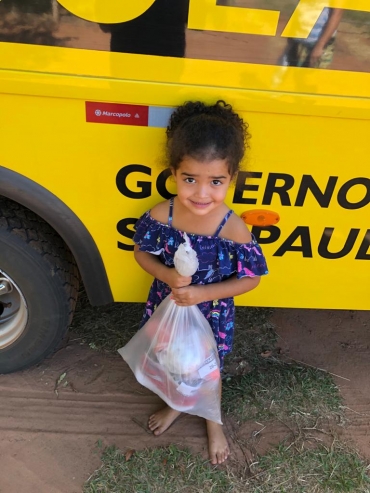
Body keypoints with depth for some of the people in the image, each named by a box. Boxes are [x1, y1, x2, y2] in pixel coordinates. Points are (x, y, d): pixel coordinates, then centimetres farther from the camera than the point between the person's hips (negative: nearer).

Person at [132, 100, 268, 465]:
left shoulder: (234, 230, -30)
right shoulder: (160, 216, -24)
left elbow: (250, 278, -17)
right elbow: (141, 252, -7)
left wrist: (203, 293, -28)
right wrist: (168, 275, -27)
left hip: (210, 317, -2)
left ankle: (212, 421, 59)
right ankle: (175, 404, 63)